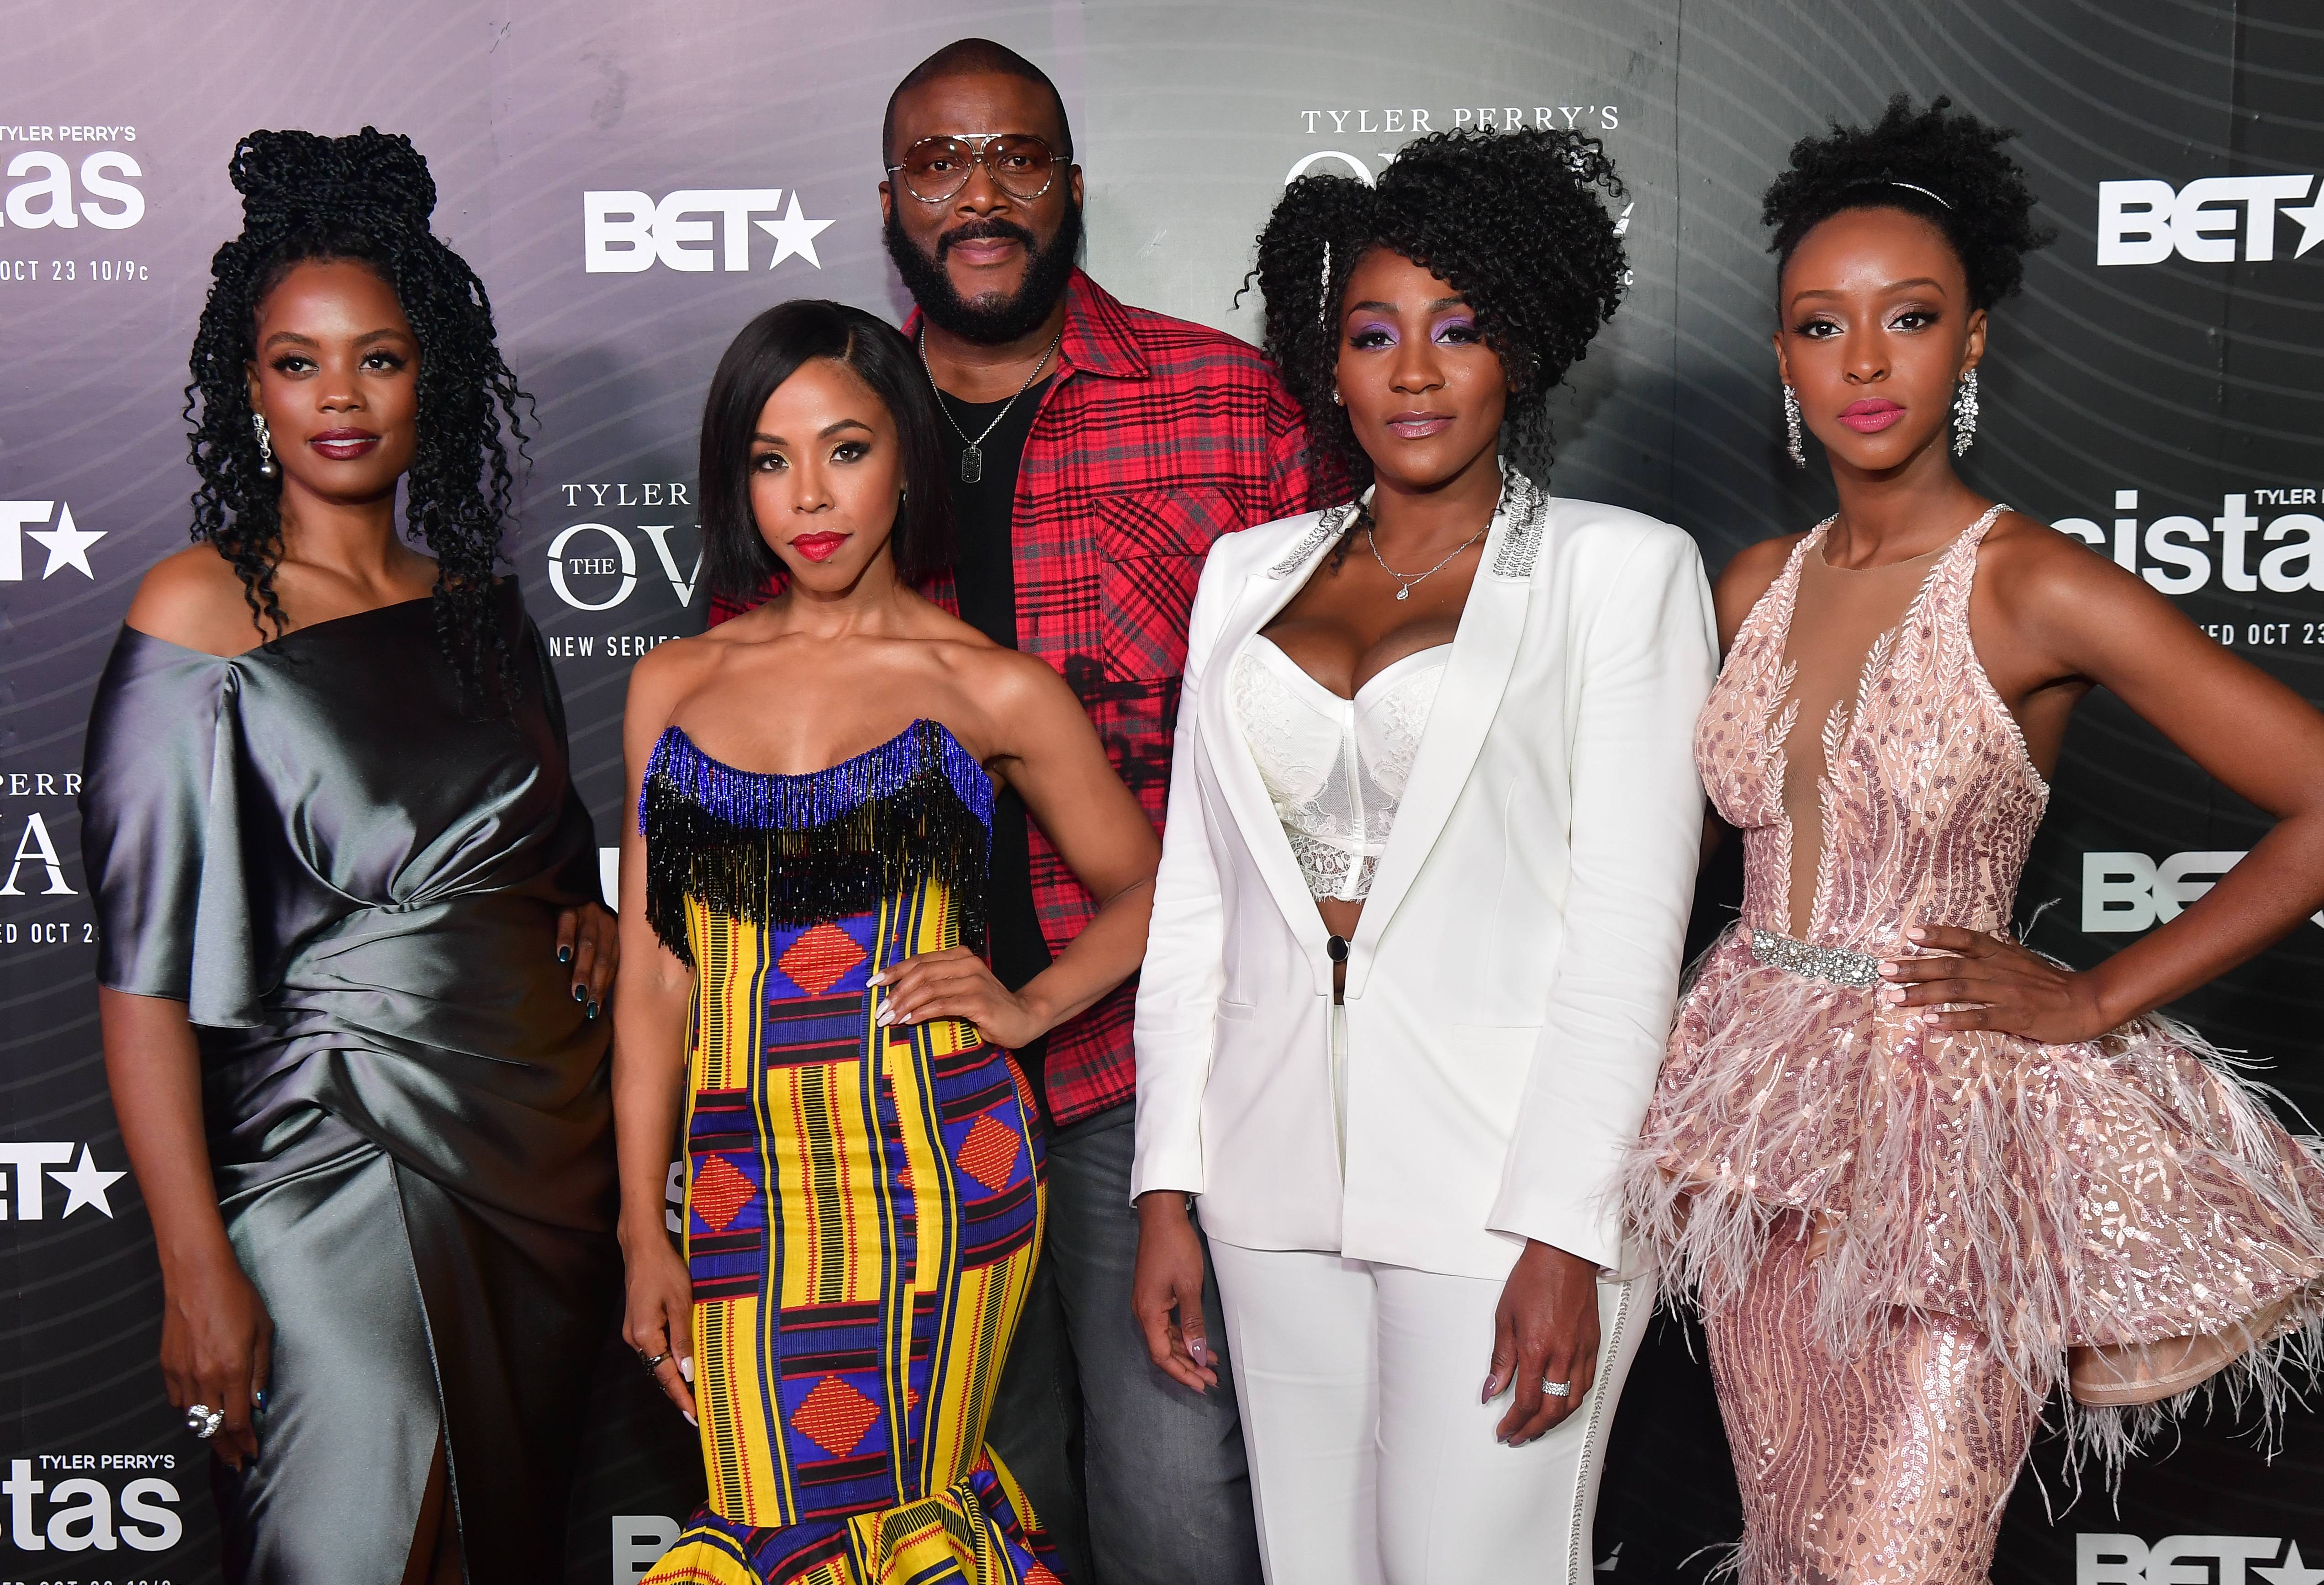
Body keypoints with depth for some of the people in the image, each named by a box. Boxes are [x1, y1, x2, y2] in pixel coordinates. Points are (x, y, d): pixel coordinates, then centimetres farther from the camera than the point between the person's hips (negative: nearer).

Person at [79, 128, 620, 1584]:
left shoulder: (478, 601, 8)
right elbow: (145, 974, -12)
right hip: (343, 1172, -6)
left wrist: (590, 913, 1)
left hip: (551, 1145, 6)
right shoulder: (198, 619, -9)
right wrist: (197, 1268, -16)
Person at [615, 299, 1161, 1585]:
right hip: (743, 1180, 3)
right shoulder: (674, 685, 9)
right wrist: (644, 1231, 7)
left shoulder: (989, 690, 1)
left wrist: (1028, 1006, -5)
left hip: (930, 1166, -3)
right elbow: (653, 972, 10)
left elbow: (1146, 889, 12)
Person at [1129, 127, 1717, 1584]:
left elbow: (1628, 918, -8)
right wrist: (1168, 1190, 6)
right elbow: (1193, 890, 10)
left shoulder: (1619, 570, -2)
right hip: (1280, 1171, 4)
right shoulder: (1251, 573, 11)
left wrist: (1564, 1232, -14)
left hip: (1502, 1175, -4)